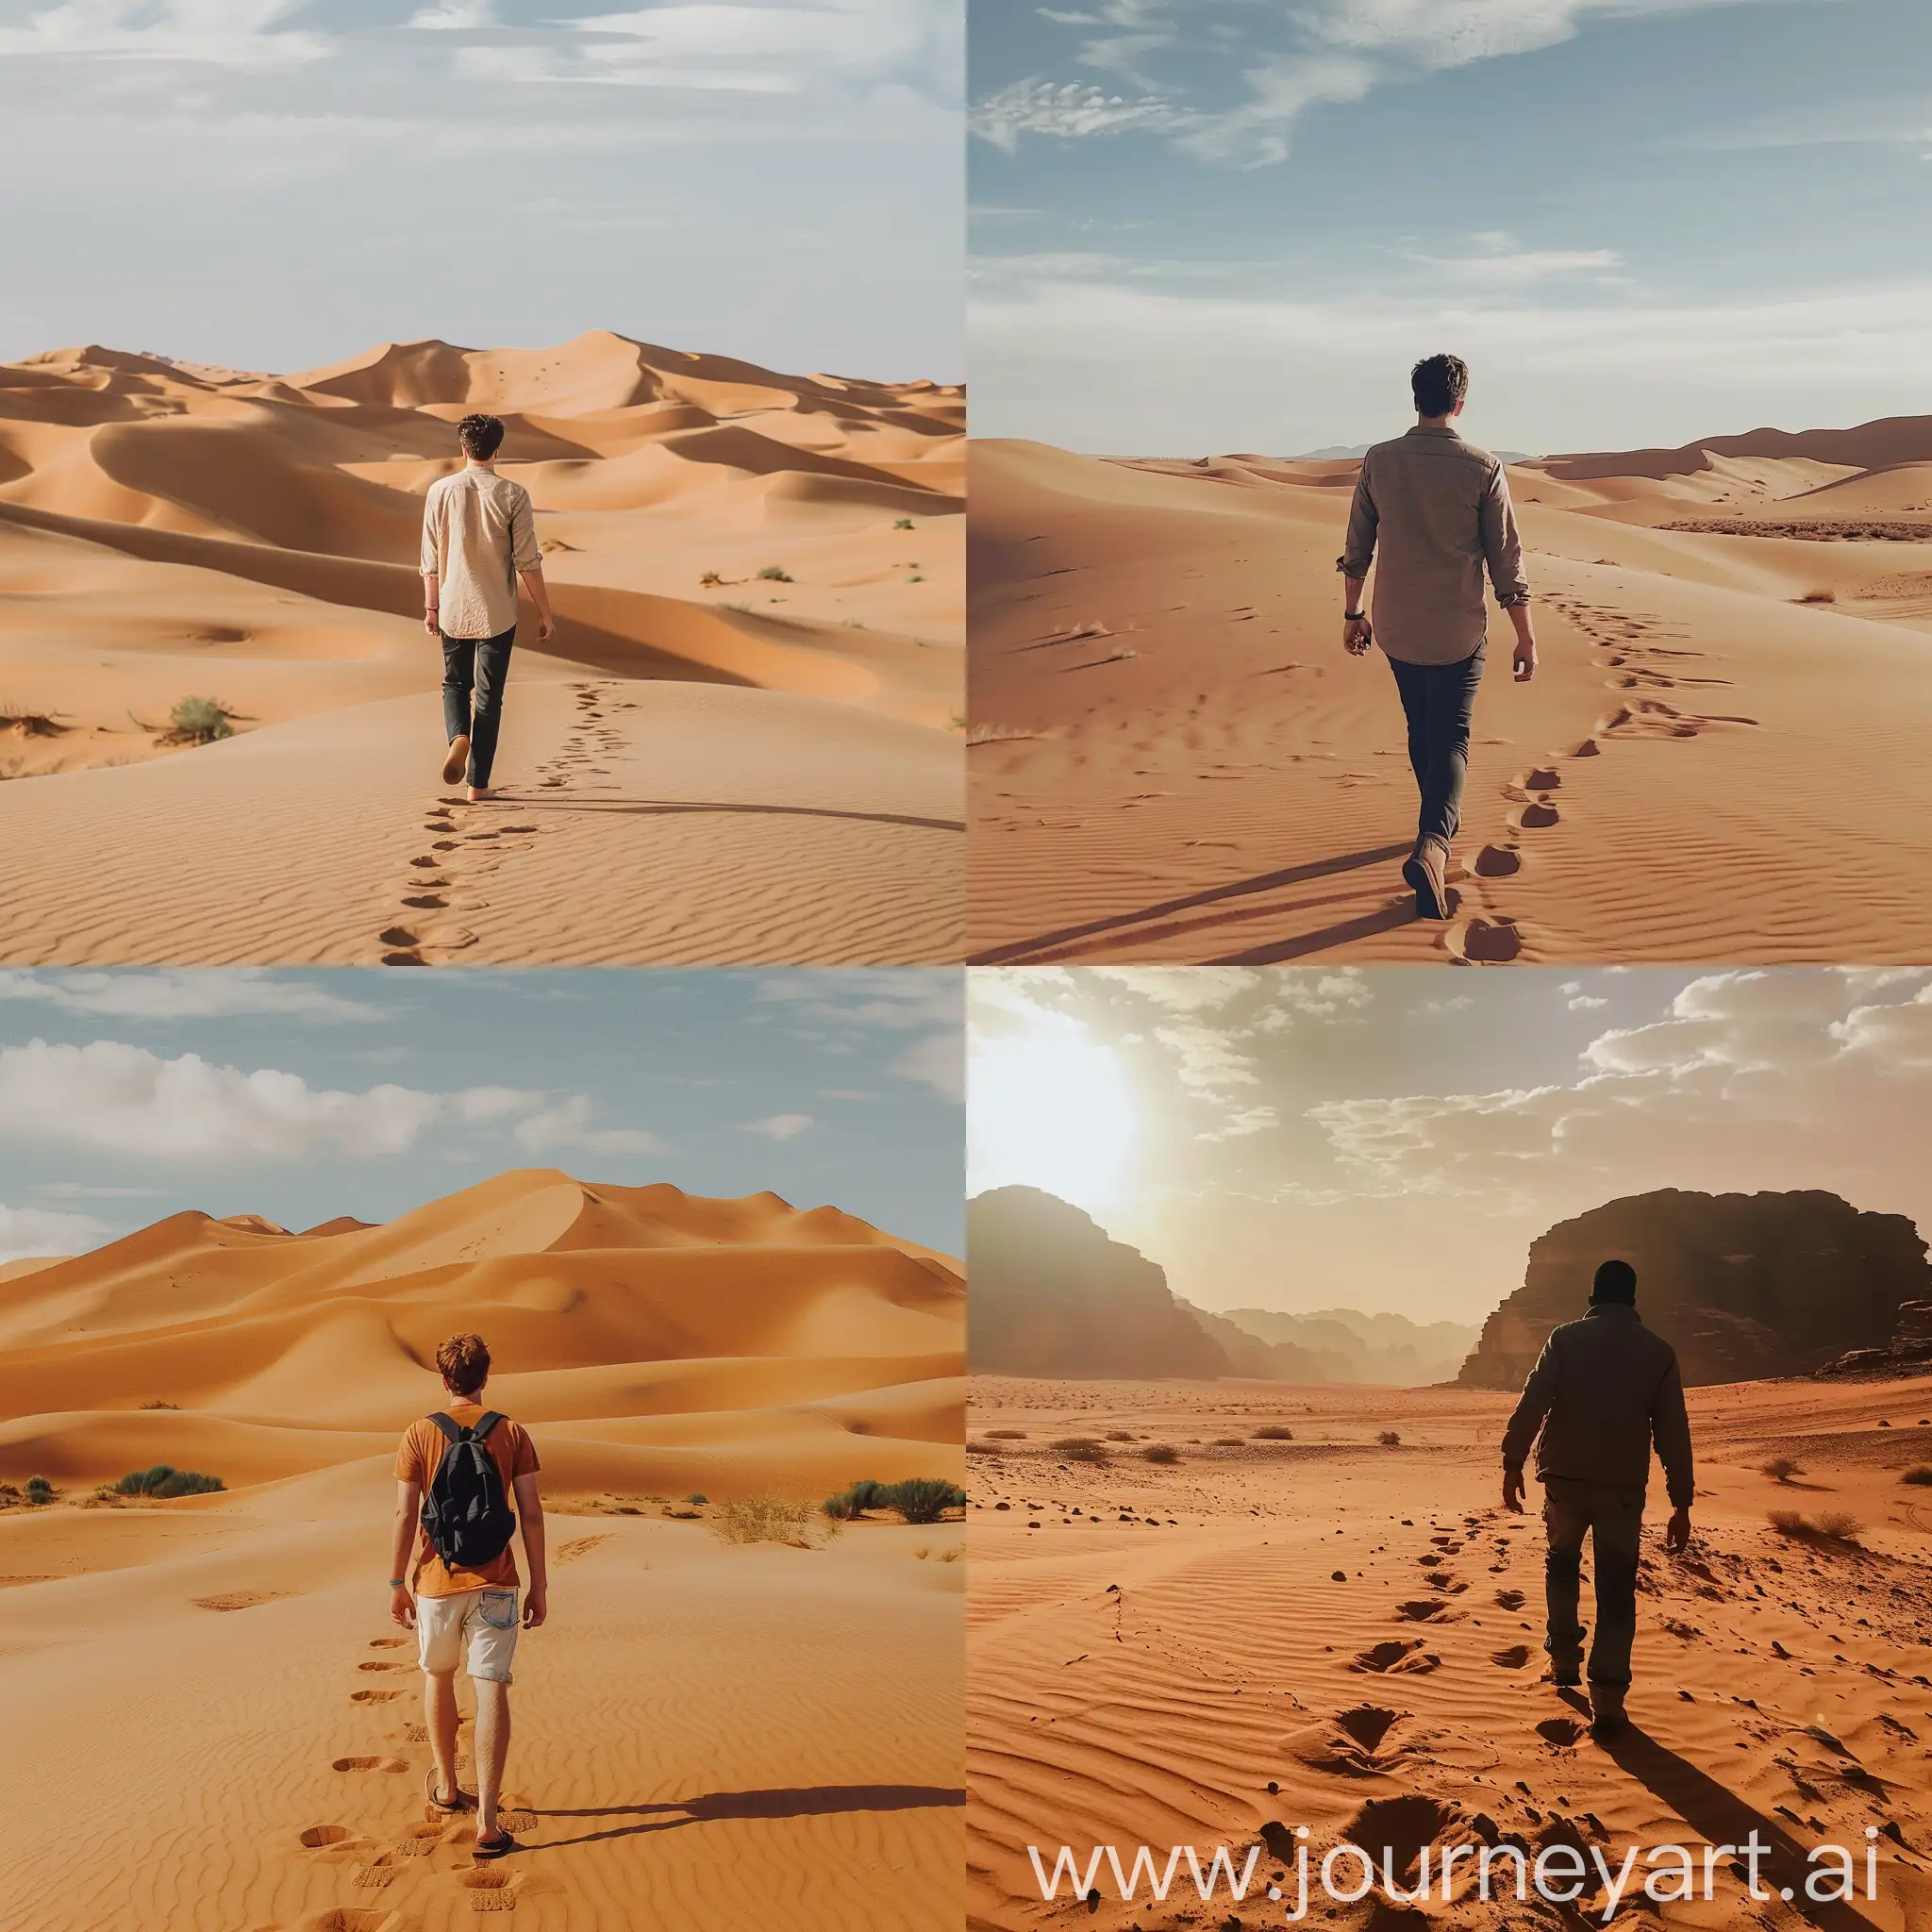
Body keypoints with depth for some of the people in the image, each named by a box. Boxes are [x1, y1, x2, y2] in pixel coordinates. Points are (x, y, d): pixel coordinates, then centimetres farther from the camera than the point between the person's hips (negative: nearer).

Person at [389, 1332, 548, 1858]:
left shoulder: (420, 1434, -3)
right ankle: (487, 1823, -12)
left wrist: (397, 1585, 4)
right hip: (495, 1582, 0)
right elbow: (531, 1514, -3)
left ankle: (447, 1788, 38)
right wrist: (539, 1585, 4)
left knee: (438, 1677, 23)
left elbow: (406, 1515, -5)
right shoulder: (513, 1434, -1)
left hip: (437, 1580, 0)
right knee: (492, 1691, -4)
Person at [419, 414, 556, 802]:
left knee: (455, 683, 20)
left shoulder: (441, 491, -3)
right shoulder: (512, 495, -8)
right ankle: (478, 784, 9)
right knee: (488, 696, 7)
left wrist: (431, 606, 14)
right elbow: (528, 561, -8)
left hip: (454, 610, 1)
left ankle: (458, 737, -10)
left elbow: (431, 558, 2)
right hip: (497, 613, -1)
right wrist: (545, 612, 0)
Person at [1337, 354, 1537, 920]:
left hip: (1395, 628, 3)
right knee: (1450, 741, 3)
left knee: (1421, 729, 22)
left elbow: (1356, 549, 4)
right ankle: (1432, 843, -19)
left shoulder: (1379, 462, -4)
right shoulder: (1482, 468, -12)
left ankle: (1440, 824, 40)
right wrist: (1526, 639, 0)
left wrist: (1352, 613, 18)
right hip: (1457, 634, -3)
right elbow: (1507, 563, -9)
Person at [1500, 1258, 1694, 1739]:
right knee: (1616, 1594, 4)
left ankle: (1564, 1658, 25)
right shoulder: (1658, 1351, 2)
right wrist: (1681, 1503, 4)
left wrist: (1512, 1464, -4)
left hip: (1565, 1479, 0)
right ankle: (1607, 1701, -2)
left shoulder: (1566, 1338, 0)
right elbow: (1673, 1432, 1)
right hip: (1623, 1487, 0)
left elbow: (1531, 1403, -9)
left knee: (1562, 1564, 27)